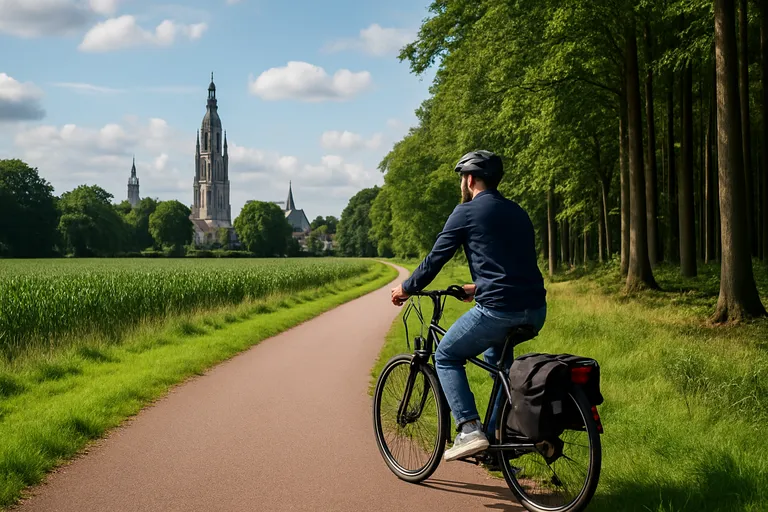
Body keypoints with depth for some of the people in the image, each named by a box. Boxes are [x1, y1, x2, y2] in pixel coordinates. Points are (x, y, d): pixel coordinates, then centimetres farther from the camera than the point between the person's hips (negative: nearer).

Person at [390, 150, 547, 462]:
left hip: (499, 310, -7)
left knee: (446, 357, 14)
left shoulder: (467, 212, 0)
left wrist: (406, 289, 18)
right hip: (536, 311, 7)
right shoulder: (517, 213, 21)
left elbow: (436, 258, 3)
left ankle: (469, 430, -2)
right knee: (496, 353, 35)